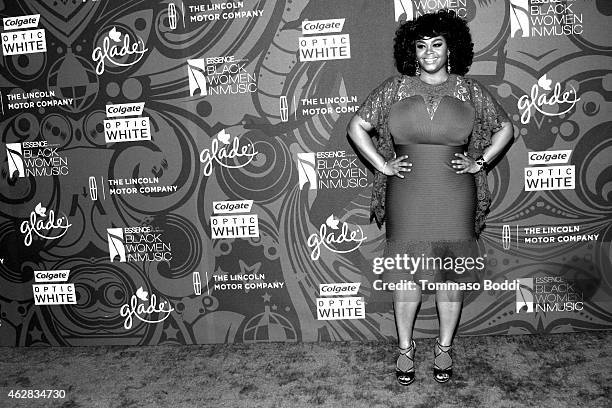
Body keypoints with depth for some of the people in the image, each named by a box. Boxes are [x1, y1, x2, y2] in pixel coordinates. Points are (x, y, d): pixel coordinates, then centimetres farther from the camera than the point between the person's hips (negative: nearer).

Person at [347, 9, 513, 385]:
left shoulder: (468, 90, 4)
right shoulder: (396, 88, 2)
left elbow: (506, 128, 15)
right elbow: (357, 127, 7)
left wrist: (479, 162, 4)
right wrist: (383, 165, 0)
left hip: (455, 199, 1)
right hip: (407, 198, 0)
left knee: (452, 273, 8)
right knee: (406, 273, 4)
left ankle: (444, 348, 26)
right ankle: (405, 349, 21)